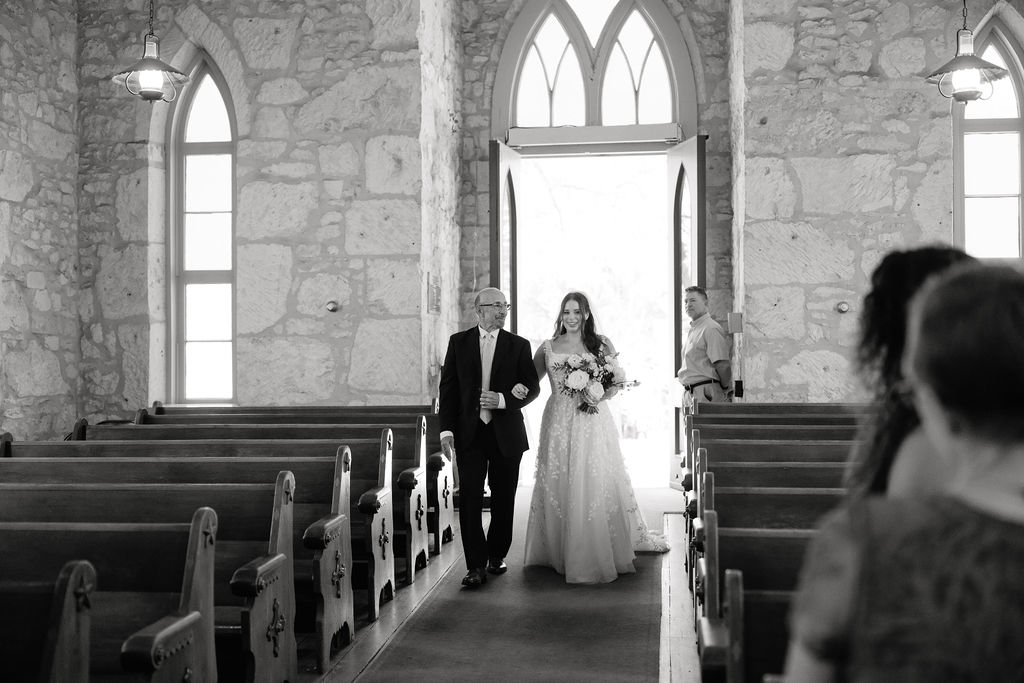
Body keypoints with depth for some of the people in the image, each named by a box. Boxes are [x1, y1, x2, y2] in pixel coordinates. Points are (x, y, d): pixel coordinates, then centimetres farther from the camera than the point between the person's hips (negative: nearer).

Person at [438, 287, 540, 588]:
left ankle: (497, 555, 27)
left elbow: (532, 387, 2)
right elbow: (447, 388, 4)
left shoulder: (518, 345, 5)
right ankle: (476, 566, -2)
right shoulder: (458, 342, 5)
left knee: (503, 500, 9)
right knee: (469, 500, -6)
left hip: (506, 433, 1)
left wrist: (503, 400, -15)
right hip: (469, 433, -1)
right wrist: (446, 429, -5)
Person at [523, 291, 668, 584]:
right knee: (558, 486, 2)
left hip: (593, 422, -1)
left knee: (596, 484, -4)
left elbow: (616, 384, 7)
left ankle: (599, 555, 5)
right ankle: (561, 552, 14)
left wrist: (597, 394, -12)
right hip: (559, 423, 1)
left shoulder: (601, 344, 6)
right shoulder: (548, 347, 8)